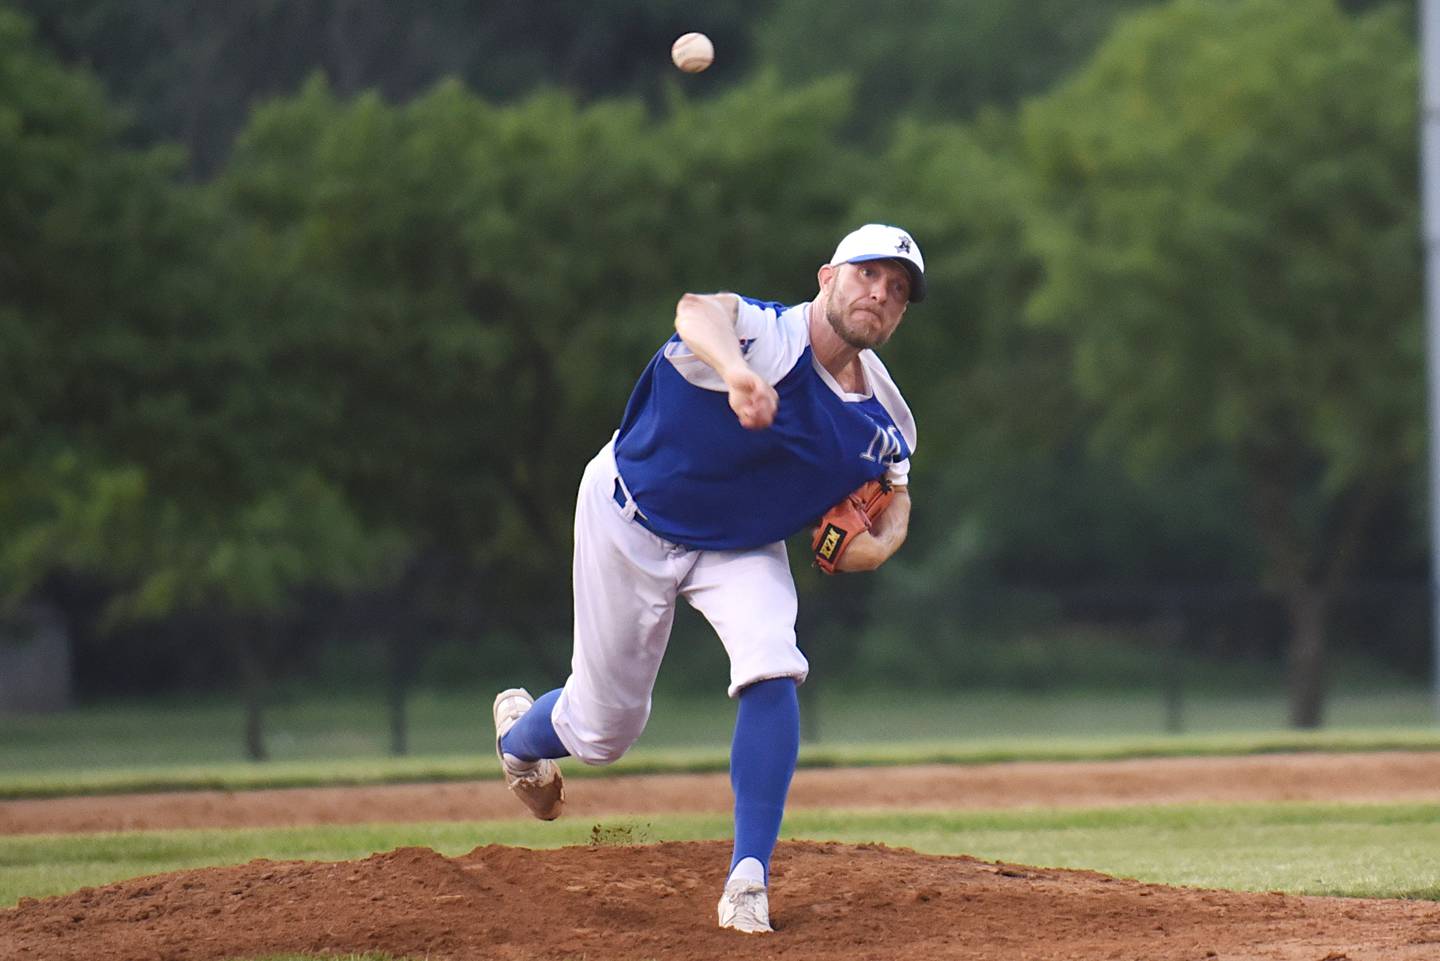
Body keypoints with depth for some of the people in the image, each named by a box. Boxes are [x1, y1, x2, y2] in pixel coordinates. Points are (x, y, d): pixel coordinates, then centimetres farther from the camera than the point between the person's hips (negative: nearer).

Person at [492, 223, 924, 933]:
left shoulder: (884, 416, -11)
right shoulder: (769, 337, -31)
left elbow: (894, 493, 9)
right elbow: (699, 311, -55)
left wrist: (881, 542, -15)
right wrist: (737, 373, -77)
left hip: (740, 548, 4)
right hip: (633, 525, -4)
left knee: (771, 671, -24)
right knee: (605, 729, 7)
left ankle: (749, 879, -16)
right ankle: (521, 733, 45)